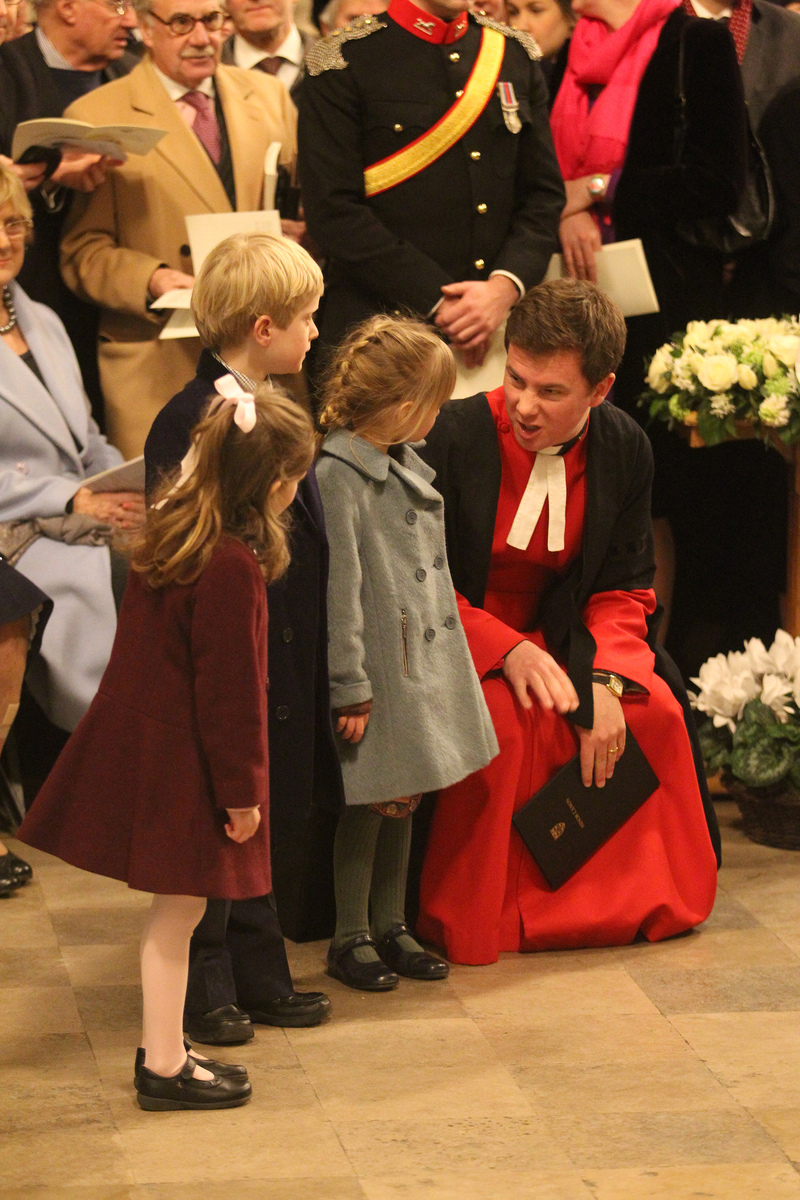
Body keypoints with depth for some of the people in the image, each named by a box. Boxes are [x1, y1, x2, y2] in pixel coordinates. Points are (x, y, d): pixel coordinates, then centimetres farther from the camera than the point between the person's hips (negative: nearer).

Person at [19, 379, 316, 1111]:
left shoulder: (168, 531, 4)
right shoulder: (232, 568, -23)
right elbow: (231, 688, -20)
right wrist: (241, 789, -10)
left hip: (137, 739, 9)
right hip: (183, 762, -9)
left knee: (174, 908, 18)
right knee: (178, 909, 3)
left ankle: (162, 1049, 28)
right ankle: (164, 1069, 14)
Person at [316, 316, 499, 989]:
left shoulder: (408, 467, 10)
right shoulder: (338, 474, -18)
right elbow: (338, 591, -19)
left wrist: (446, 654, 21)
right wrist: (349, 687, -19)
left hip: (423, 665, 8)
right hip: (378, 671, -8)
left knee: (405, 799, 15)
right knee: (372, 802, 2)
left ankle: (391, 926, 28)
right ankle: (350, 939, 15)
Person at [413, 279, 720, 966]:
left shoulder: (625, 449, -3)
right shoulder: (451, 437, -17)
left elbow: (624, 586, 3)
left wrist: (604, 679, -16)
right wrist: (504, 650, -27)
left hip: (555, 638, 5)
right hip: (454, 644, -5)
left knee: (654, 709, -16)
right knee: (504, 722, -33)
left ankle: (634, 901, 7)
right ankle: (468, 923, -14)